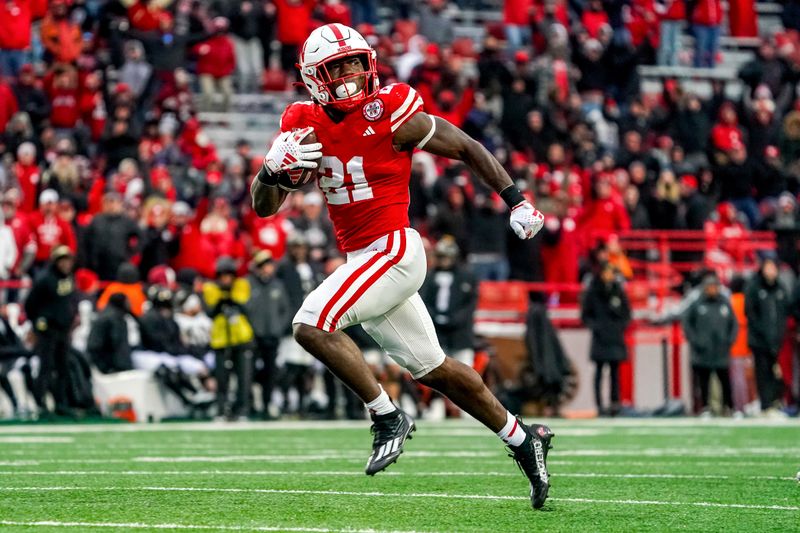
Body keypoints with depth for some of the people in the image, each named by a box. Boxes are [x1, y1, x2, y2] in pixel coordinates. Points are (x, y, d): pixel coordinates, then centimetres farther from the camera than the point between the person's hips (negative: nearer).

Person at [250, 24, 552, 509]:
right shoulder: (305, 124, 4)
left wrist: (516, 201, -5)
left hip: (394, 251, -7)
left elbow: (467, 149, -1)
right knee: (434, 369, 16)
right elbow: (264, 206, 5)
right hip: (363, 260, 7)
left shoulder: (391, 115, -12)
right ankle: (522, 439, 29)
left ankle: (388, 418, -8)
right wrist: (276, 170, -17)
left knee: (312, 326, -21)